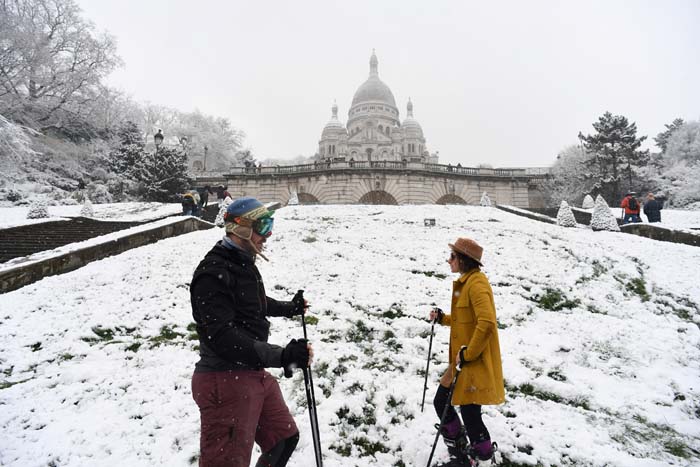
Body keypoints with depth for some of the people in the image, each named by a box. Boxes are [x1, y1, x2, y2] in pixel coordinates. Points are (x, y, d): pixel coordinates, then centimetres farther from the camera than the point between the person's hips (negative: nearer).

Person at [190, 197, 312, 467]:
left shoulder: (244, 264, 12)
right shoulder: (213, 273, -22)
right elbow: (223, 338, -29)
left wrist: (289, 308, 43)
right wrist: (281, 356, -34)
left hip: (255, 374, 10)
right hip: (225, 381, -10)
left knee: (285, 438, 21)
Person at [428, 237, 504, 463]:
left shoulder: (476, 283, -17)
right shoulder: (466, 282, 13)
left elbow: (486, 323, -28)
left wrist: (468, 354, -22)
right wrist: (442, 318, 10)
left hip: (475, 362, -10)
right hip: (463, 359, 10)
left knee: (469, 412, 0)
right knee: (441, 402, 14)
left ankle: (483, 456, 22)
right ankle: (460, 451, 33)